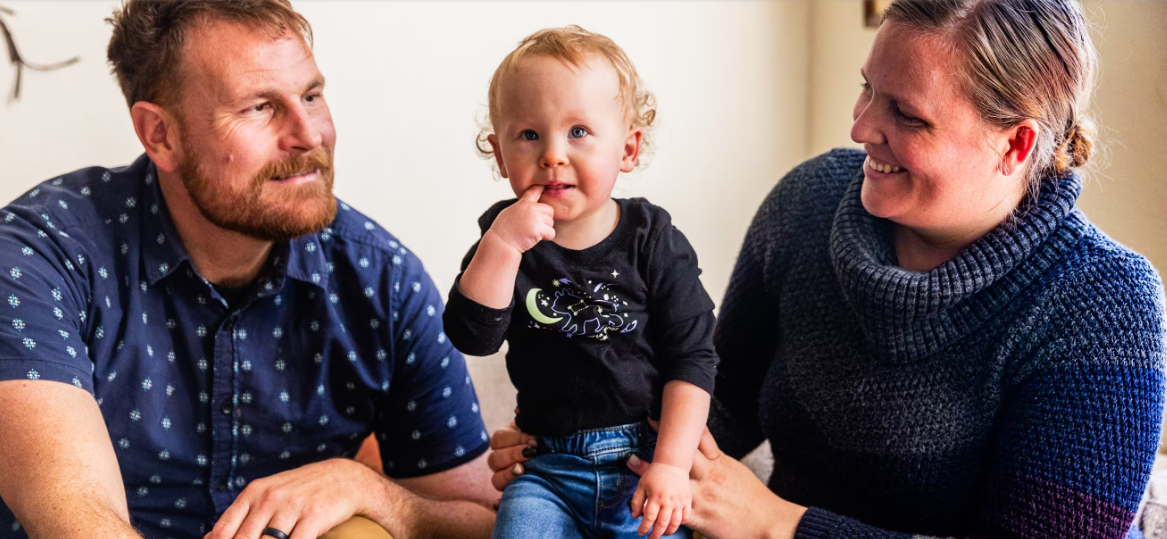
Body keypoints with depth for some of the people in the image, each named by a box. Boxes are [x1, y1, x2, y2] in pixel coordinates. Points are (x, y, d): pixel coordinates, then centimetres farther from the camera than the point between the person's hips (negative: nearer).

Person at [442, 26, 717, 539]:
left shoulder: (653, 242, -6)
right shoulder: (505, 237, -2)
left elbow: (692, 358, -6)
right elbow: (472, 336, -15)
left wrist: (672, 464, -14)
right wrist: (501, 246, -27)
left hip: (647, 461, -1)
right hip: (548, 468, 1)